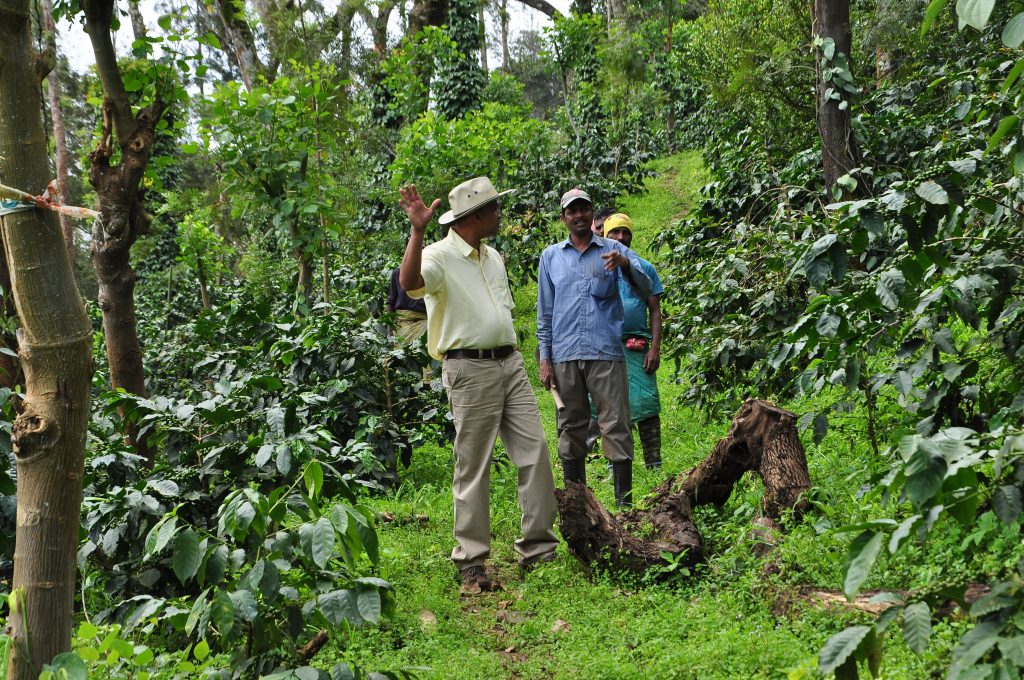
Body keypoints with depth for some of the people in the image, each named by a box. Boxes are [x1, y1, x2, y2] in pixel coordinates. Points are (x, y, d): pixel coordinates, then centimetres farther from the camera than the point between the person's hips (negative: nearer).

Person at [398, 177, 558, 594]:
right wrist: (417, 231, -36)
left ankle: (537, 548, 11)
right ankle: (472, 563, 6)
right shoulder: (439, 256, -8)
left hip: (510, 364, 7)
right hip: (470, 369, -7)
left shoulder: (494, 258, 18)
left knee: (535, 450, 2)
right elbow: (409, 283, -30)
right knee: (474, 468, -3)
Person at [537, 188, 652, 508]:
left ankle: (624, 501, 0)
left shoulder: (614, 250, 8)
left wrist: (625, 264, -25)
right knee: (570, 429, 7)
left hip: (606, 353, -2)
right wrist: (545, 358, 7)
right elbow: (544, 311, 13)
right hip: (565, 356, 2)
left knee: (616, 427, -4)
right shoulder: (550, 256, 13)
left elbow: (645, 289, -5)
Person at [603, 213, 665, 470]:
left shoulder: (644, 268, 11)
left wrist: (655, 348, -4)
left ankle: (654, 465, -2)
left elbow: (655, 311, 7)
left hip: (636, 346, -1)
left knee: (646, 405, -6)